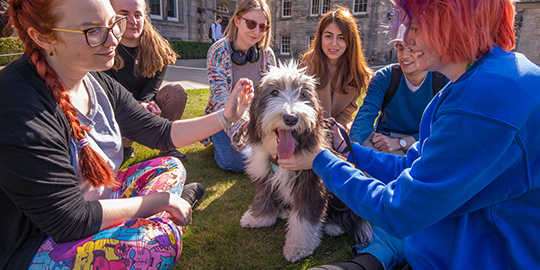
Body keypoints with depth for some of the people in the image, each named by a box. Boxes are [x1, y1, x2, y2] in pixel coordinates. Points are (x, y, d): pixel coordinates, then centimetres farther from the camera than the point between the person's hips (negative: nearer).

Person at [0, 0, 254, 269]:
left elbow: (162, 133, 3)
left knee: (170, 166, 10)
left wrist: (226, 115, -6)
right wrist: (162, 200, -18)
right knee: (158, 239, -28)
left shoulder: (97, 82, -3)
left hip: (95, 200, 8)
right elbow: (70, 220, -27)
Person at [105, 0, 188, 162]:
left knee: (176, 91, -23)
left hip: (147, 102, 3)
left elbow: (153, 86, -10)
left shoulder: (157, 48, -5)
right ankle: (123, 146, 3)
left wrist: (143, 103, -32)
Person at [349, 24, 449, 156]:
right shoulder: (384, 77, -4)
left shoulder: (444, 82, -7)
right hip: (386, 136, 2)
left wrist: (400, 142, -26)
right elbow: (367, 112, -18)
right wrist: (353, 145, -38)